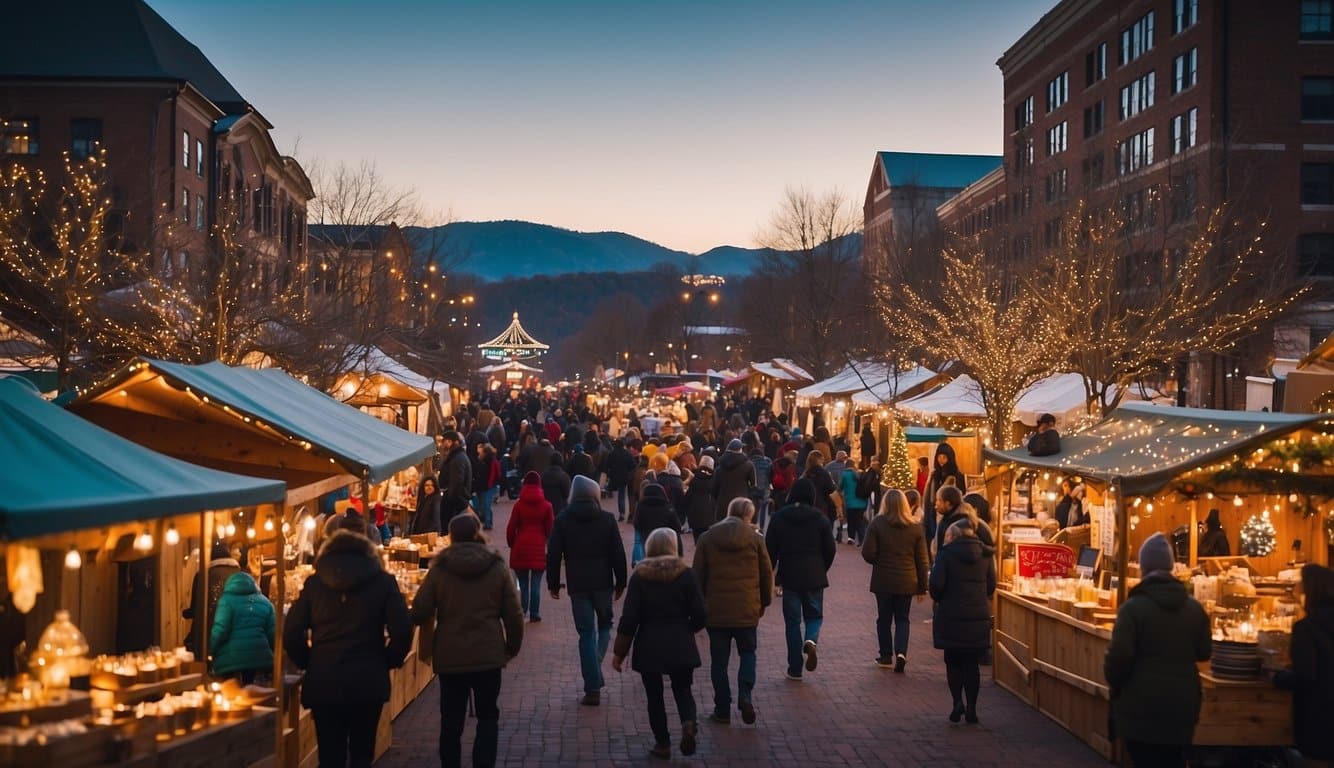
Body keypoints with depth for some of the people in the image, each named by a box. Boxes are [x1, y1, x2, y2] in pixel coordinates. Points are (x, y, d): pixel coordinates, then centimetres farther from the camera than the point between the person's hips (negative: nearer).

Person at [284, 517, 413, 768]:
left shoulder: (315, 582, 5)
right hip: (368, 682, -1)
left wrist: (308, 663, 13)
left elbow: (291, 633, -1)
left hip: (323, 682, 1)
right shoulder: (382, 581, 0)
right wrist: (388, 662, 7)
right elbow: (401, 631, -8)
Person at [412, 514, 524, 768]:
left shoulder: (438, 570, -5)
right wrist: (512, 647, 13)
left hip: (449, 657, 0)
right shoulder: (497, 568, -2)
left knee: (451, 720, 11)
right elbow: (513, 615, -1)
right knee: (487, 717, 12)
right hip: (488, 655, 0)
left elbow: (419, 613, -8)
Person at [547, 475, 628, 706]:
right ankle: (595, 669, -1)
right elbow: (618, 554, -1)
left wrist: (553, 584, 8)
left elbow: (553, 555, -1)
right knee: (604, 626, 20)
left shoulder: (562, 521, -1)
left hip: (578, 585, 0)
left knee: (586, 634, 4)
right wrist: (621, 582, 8)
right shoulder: (607, 519, -1)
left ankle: (593, 689, 2)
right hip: (603, 583, 0)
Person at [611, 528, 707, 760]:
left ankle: (663, 744, 15)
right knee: (682, 689, 15)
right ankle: (688, 723, -12)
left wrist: (619, 652, 2)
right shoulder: (686, 574, -4)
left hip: (649, 647, 0)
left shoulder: (639, 577, -4)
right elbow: (699, 615, -4)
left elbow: (629, 618, -6)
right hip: (680, 646, 0)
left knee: (654, 695, 13)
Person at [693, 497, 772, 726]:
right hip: (747, 610, 0)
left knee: (719, 660, 9)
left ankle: (722, 710, 12)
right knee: (748, 652, 18)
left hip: (715, 610, 0)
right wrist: (765, 602, 17)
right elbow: (767, 574, 3)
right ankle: (745, 695, -4)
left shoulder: (706, 539, 1)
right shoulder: (755, 539, -2)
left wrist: (699, 605, 14)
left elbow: (698, 576, 4)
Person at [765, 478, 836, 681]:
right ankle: (811, 640, -17)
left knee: (792, 621, 8)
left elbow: (770, 549, -1)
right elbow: (830, 549, 0)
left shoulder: (779, 517, -3)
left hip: (789, 576, 0)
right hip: (814, 576, 0)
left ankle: (795, 669, 8)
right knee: (814, 614, 16)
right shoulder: (820, 518, -3)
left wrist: (771, 574, 10)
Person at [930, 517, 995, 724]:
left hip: (950, 616, -3)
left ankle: (958, 701, -2)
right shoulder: (985, 554, 5)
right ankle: (971, 708, 7)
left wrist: (938, 599, 7)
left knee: (953, 661, 11)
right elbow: (991, 585, 4)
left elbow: (936, 584, -12)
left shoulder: (946, 553, -7)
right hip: (979, 616, 3)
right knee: (971, 663, 9)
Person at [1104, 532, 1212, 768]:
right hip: (1182, 703, 5)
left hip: (1142, 706, -5)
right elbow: (1204, 652, 13)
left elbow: (1119, 655, -16)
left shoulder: (1133, 607, -13)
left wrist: (1114, 685, 3)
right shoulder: (1194, 607, 4)